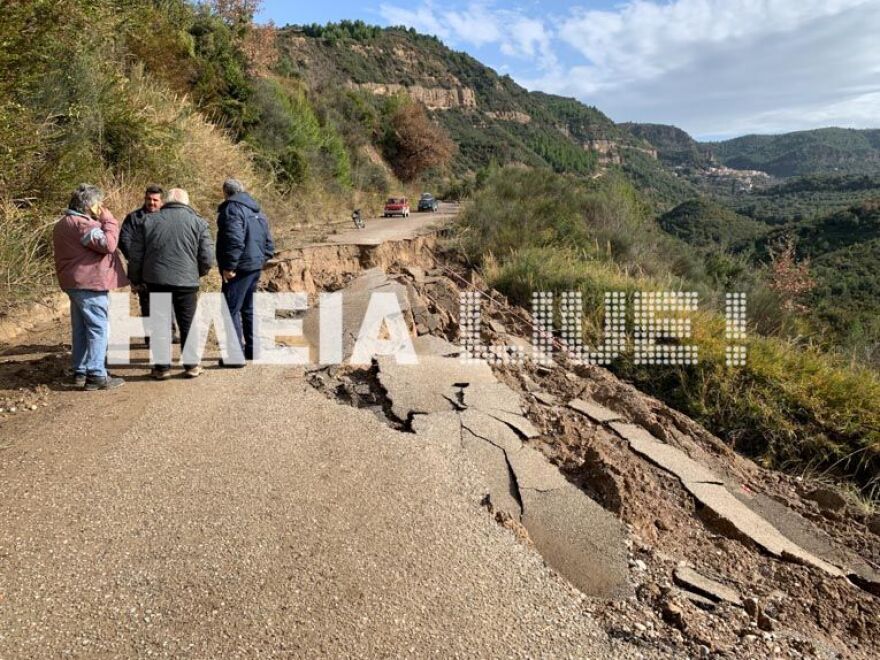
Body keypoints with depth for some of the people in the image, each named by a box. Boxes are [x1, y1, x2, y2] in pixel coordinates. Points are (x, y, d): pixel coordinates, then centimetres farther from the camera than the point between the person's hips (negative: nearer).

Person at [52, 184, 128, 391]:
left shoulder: (63, 224, 18)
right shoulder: (83, 224, -16)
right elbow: (108, 244, -23)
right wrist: (108, 219, -16)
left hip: (74, 283, 10)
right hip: (90, 283, -10)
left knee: (81, 329, 15)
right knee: (98, 329, -7)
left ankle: (80, 372, 21)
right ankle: (96, 375, -8)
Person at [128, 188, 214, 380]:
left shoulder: (149, 220, 6)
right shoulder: (197, 222, 1)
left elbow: (136, 255, 5)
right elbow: (207, 258, -3)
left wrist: (135, 279, 18)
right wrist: (198, 273, 16)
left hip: (156, 281, 1)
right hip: (186, 282, -1)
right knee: (188, 325, 10)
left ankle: (162, 367, 15)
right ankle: (191, 366, 16)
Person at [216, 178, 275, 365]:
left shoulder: (232, 208, -11)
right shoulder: (257, 211, 18)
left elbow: (235, 240, -24)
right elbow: (269, 244, 19)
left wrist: (229, 267, -21)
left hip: (240, 268, -9)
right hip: (256, 267, 9)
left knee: (231, 310, -5)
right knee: (248, 308, 19)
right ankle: (253, 349, 26)